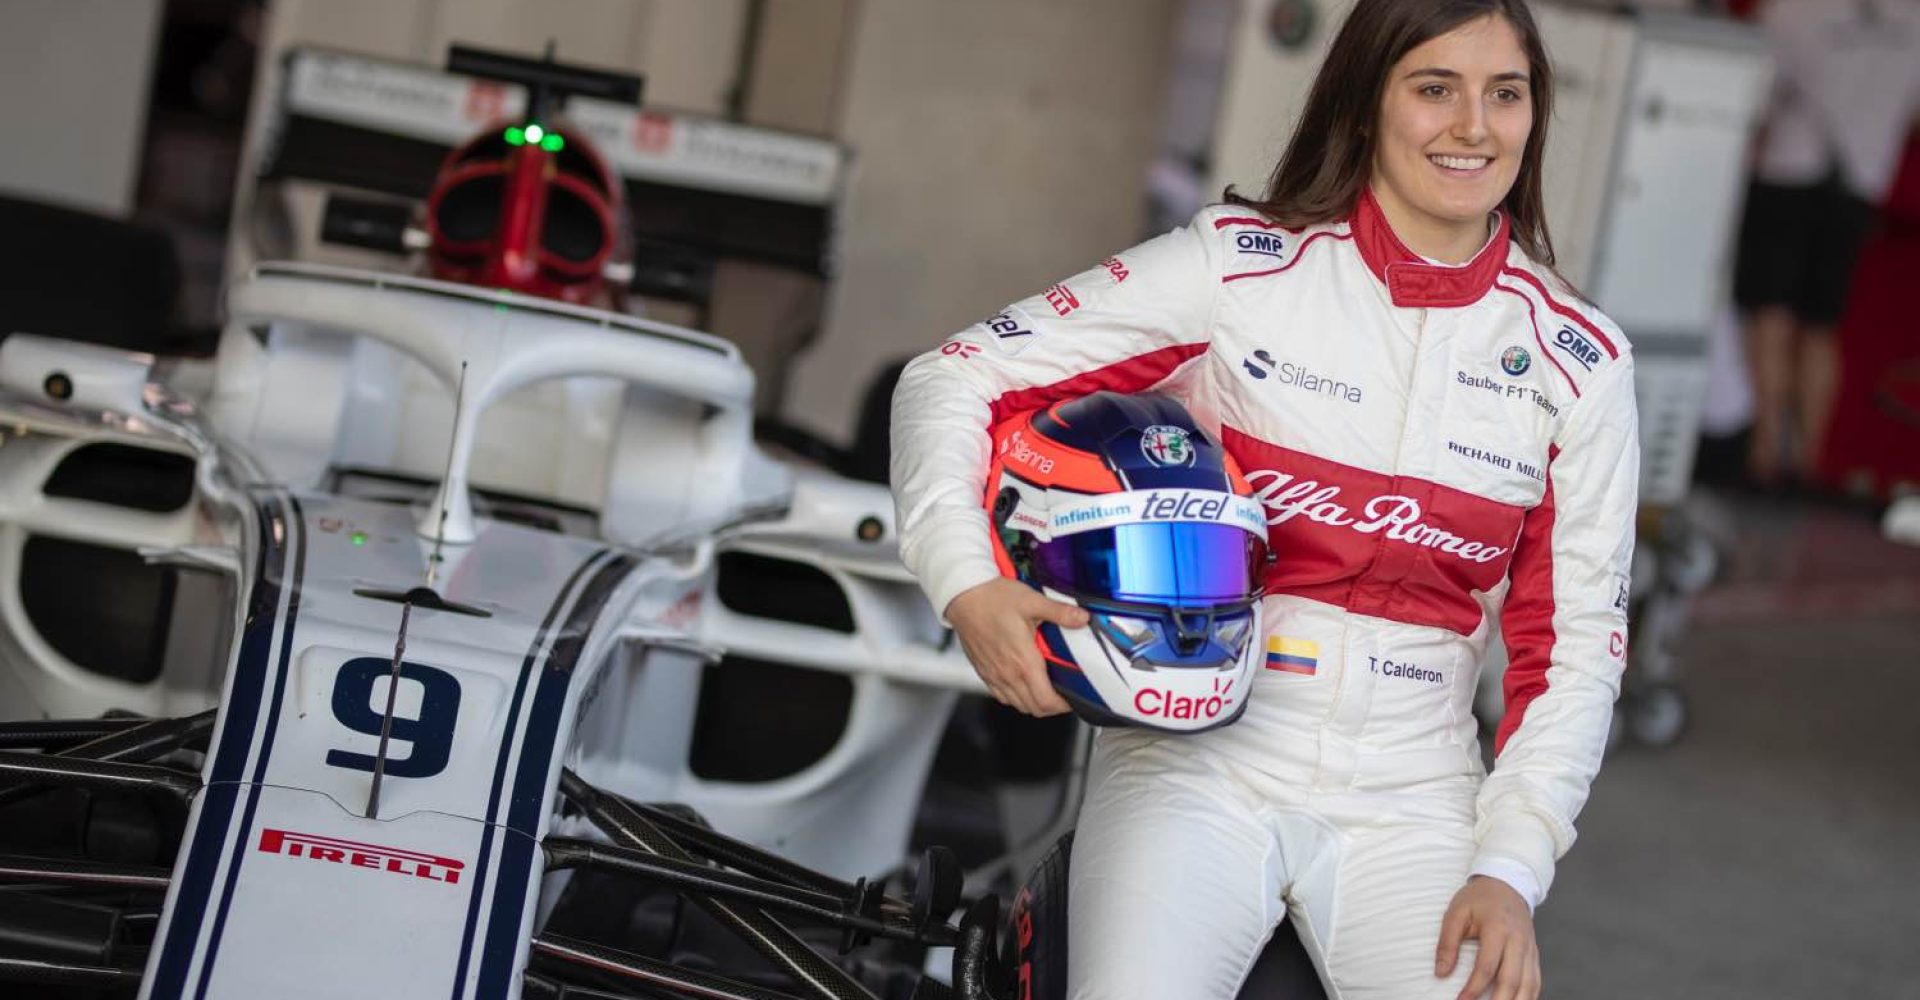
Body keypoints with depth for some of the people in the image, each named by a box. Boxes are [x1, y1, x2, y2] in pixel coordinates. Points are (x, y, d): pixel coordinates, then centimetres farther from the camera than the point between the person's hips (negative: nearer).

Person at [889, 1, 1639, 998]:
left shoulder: (1580, 360, 6)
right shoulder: (1237, 263, -1)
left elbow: (1574, 646, 9)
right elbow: (952, 380, -1)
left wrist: (1510, 869, -3)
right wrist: (968, 586, -18)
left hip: (1410, 800, 3)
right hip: (1197, 766, -2)